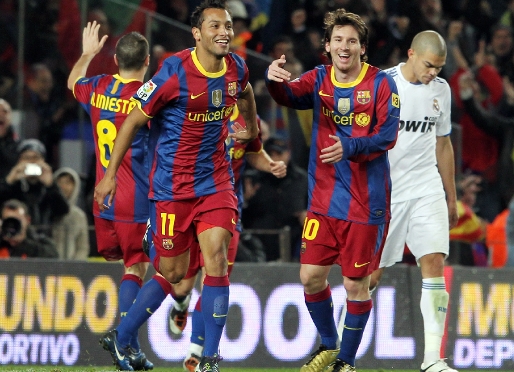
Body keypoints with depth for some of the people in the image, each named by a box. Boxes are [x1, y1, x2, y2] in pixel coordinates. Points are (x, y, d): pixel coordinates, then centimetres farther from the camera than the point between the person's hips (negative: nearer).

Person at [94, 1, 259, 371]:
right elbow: (135, 119, -8)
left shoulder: (236, 68, -2)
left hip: (216, 181, 4)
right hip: (172, 185, -4)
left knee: (216, 255, -13)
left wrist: (251, 128, 38)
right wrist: (110, 173, -7)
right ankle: (121, 338, 24)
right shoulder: (175, 72, -17)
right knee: (172, 272, 3)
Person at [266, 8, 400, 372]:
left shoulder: (381, 83, -7)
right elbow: (291, 96, -13)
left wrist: (349, 147, -32)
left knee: (356, 284, 1)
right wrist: (274, 79, -36)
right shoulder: (320, 79, 4)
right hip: (324, 200, 4)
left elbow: (388, 135, -15)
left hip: (366, 202, -4)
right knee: (311, 276, 3)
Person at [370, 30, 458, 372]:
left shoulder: (441, 90, 8)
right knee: (371, 273, -1)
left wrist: (452, 198, 19)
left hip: (427, 190, 4)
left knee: (435, 262, -11)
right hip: (384, 191, -4)